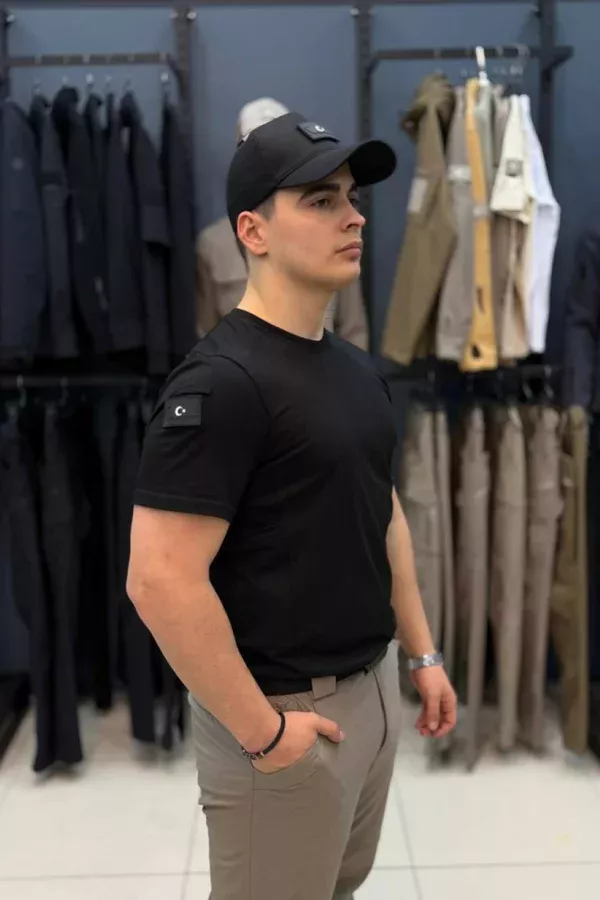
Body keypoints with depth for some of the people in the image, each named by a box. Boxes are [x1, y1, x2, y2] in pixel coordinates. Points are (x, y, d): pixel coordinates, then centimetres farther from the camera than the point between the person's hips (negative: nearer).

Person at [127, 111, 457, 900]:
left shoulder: (356, 368, 6)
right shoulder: (220, 382, -22)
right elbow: (161, 581, -27)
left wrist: (422, 653, 13)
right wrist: (262, 730, -20)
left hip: (373, 687, 8)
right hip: (289, 712, -8)